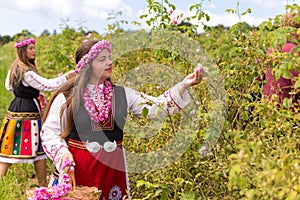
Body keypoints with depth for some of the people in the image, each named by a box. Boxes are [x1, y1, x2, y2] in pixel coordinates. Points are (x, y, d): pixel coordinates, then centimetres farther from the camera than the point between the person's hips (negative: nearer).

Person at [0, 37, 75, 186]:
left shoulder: (14, 68, 10)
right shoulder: (27, 73, -19)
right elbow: (48, 85, -20)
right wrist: (67, 76, -17)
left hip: (15, 111, 9)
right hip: (28, 114, -9)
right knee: (39, 151, 2)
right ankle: (43, 185, 9)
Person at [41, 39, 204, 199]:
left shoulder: (122, 94, 4)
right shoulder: (66, 98, -4)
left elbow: (156, 107, -1)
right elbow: (49, 132, 2)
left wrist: (184, 85, -11)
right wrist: (62, 153, -15)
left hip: (113, 169, 3)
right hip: (78, 169, -2)